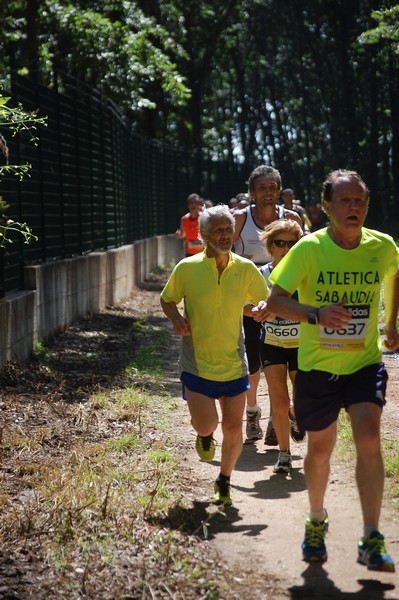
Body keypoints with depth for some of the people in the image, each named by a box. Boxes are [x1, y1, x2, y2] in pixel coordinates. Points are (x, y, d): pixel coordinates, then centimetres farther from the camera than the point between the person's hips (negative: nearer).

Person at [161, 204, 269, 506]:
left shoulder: (246, 269, -2)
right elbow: (167, 299, 7)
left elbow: (268, 301, 9)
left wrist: (266, 307, -15)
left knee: (233, 429, 6)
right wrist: (176, 317, -14)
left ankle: (224, 481, 32)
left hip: (234, 364, 2)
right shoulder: (187, 268, -7)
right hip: (197, 364, -2)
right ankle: (205, 434, 28)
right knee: (206, 425, -12)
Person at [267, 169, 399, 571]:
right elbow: (275, 300, -14)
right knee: (320, 449, 12)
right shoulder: (309, 248, -14)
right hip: (316, 366, -1)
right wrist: (316, 314, -30)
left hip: (365, 363, 1)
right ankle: (316, 521, 39)